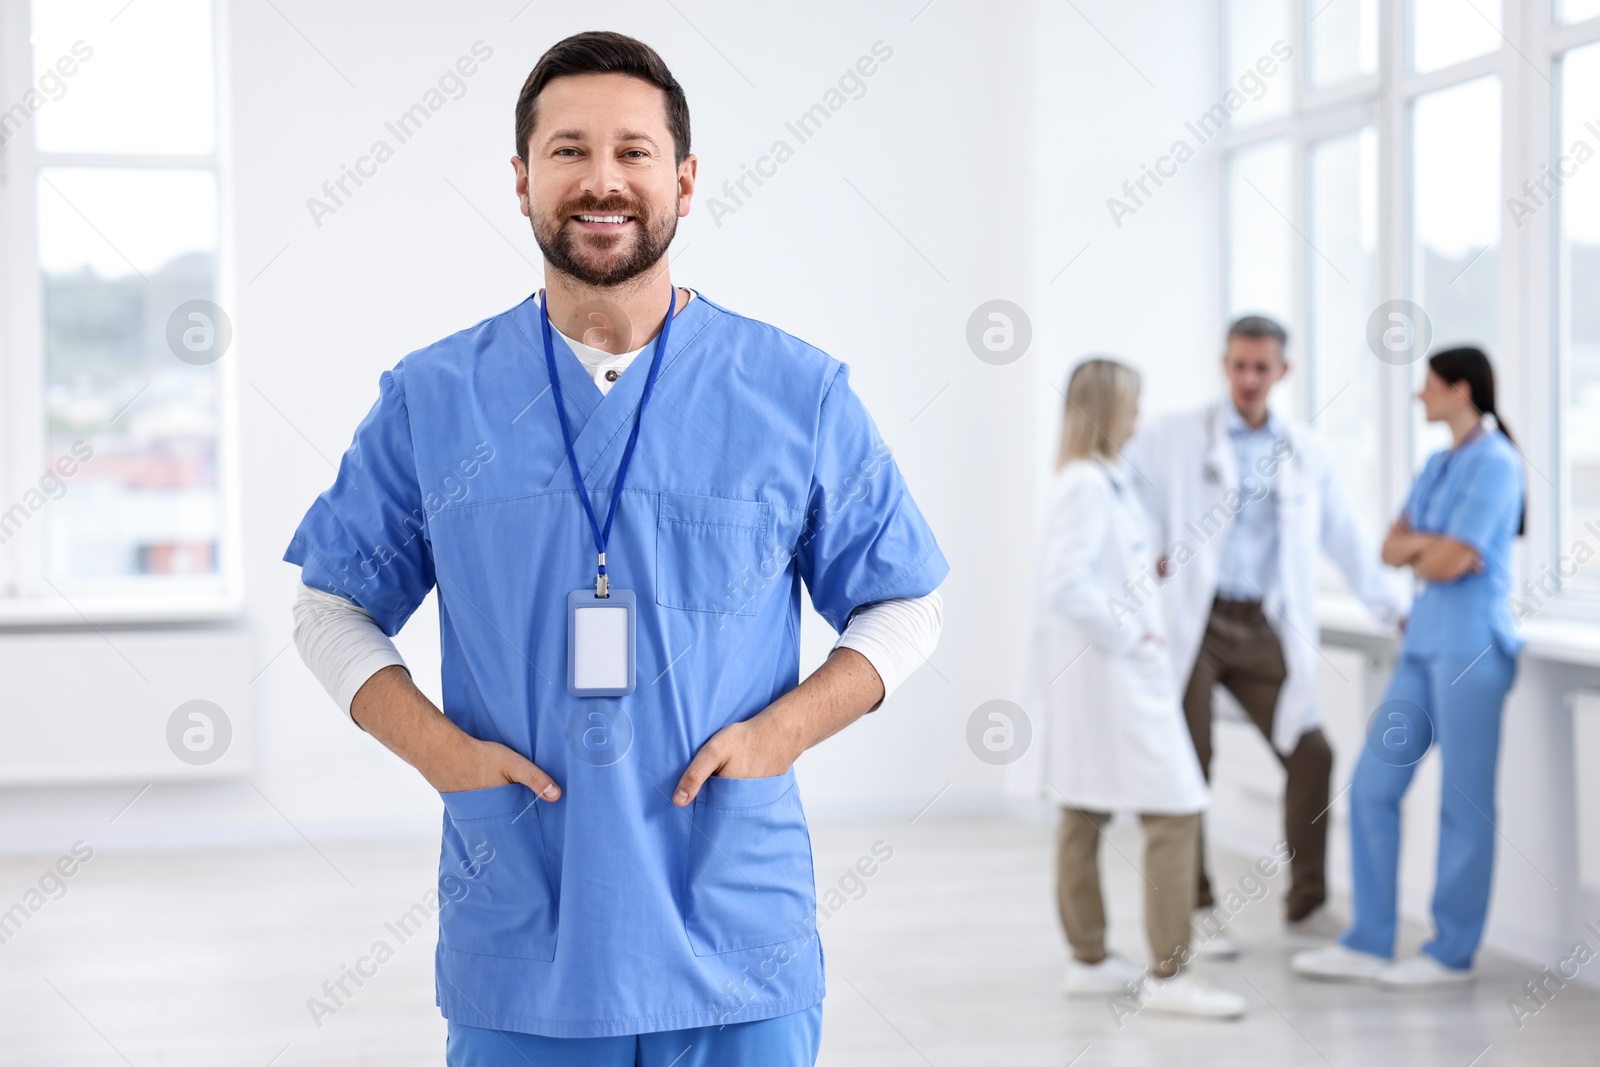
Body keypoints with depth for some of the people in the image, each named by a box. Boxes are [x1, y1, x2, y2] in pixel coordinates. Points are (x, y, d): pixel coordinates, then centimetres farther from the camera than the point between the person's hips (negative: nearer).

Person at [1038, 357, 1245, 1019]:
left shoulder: (1103, 479, 13)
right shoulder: (1087, 484, -17)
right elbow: (1065, 581, -27)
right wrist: (1127, 633, -19)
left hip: (1109, 670, 10)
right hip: (1113, 673, -10)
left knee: (1086, 812, 13)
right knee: (1175, 812, -9)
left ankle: (1089, 961, 21)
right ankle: (1169, 975, -7)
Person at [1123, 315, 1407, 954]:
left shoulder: (1306, 455, 14)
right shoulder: (1174, 439, 4)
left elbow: (1345, 539, 19)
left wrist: (1397, 610, 16)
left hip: (1263, 630, 3)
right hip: (1192, 621, -3)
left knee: (1310, 754, -3)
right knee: (1187, 765, -3)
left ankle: (1307, 905, 11)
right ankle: (1198, 908, 10)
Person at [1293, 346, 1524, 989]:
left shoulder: (1494, 464, -11)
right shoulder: (1439, 465, 16)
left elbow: (1449, 562, -16)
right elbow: (1393, 549, 12)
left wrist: (1420, 554, 3)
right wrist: (1431, 547, -7)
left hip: (1471, 646, -9)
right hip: (1425, 643, 9)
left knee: (1464, 802, -1)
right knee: (1373, 785, 6)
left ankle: (1453, 953, 9)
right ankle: (1369, 943, 13)